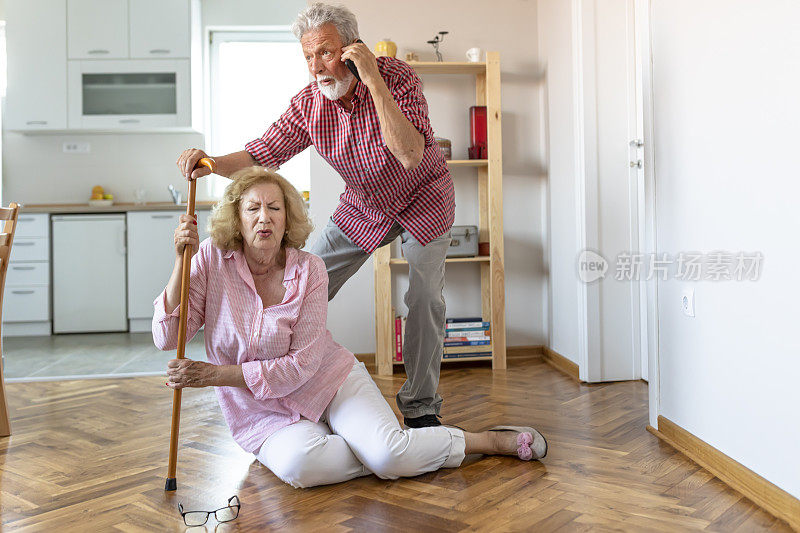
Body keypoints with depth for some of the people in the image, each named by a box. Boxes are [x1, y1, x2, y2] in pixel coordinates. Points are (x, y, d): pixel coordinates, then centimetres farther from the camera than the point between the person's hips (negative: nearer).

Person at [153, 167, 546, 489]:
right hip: (265, 413, 1)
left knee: (389, 454, -25)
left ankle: (495, 439, -1)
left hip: (329, 380, -1)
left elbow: (302, 365, -15)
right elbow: (167, 337, -12)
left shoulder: (308, 270, -12)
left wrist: (217, 375, -19)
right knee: (297, 463, -34)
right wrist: (181, 263, -22)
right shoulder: (212, 259, -8)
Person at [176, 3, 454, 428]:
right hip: (364, 207, 4)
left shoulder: (397, 77, -27)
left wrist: (373, 81, -42)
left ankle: (420, 406, 6)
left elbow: (410, 155, -40)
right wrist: (212, 164, -32)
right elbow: (260, 156, -13)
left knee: (424, 299, -14)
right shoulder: (308, 104, -16)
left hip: (423, 198, -3)